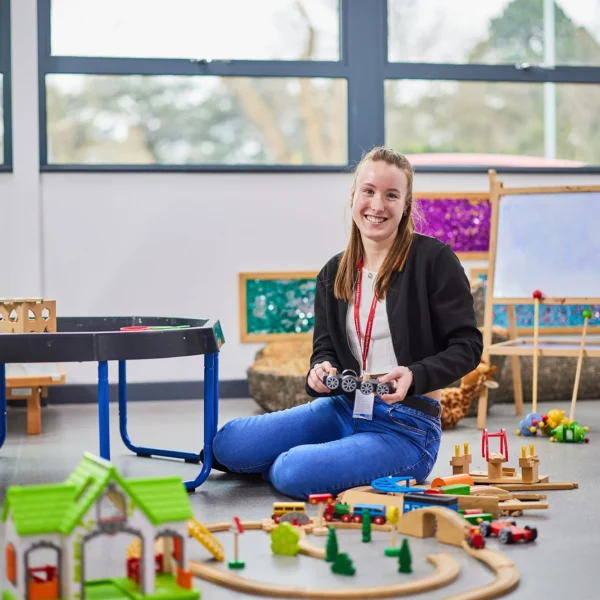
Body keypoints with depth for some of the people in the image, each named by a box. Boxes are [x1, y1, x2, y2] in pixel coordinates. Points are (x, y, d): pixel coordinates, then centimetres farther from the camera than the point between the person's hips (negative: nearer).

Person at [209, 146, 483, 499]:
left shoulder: (434, 259, -8)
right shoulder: (334, 273, 9)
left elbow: (467, 345, -8)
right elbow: (325, 348, 12)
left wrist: (414, 376, -24)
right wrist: (320, 372, -13)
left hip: (407, 427, -6)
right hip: (345, 409, 6)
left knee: (295, 474, -28)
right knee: (228, 444, -11)